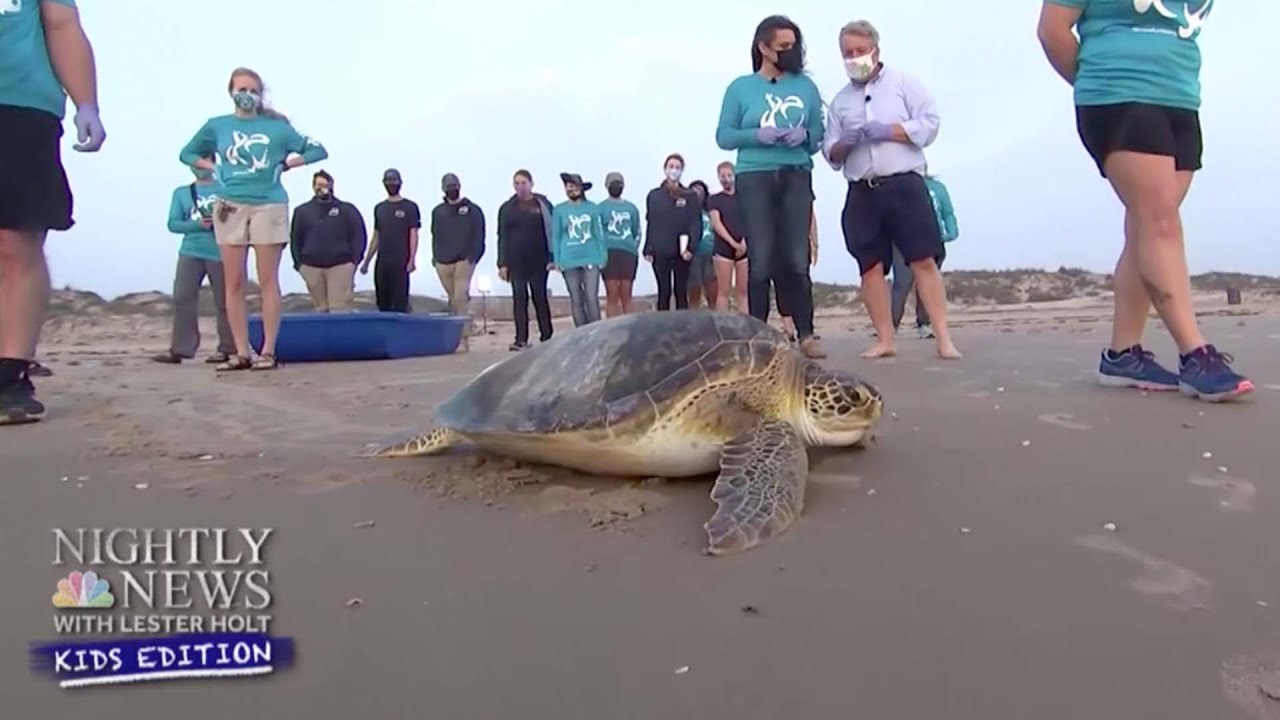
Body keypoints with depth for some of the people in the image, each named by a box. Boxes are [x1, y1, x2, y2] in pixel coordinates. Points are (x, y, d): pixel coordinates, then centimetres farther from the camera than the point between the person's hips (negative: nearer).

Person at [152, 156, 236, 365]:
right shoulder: (181, 192, 15)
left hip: (220, 252, -2)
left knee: (224, 302, 0)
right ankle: (179, 349, -4)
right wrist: (197, 224, -11)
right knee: (183, 299, -6)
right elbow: (173, 223, 7)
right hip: (191, 251, 2)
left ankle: (227, 349, 8)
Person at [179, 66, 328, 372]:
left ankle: (268, 351, -2)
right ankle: (241, 353, 4)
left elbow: (317, 150, 10)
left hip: (269, 206, -2)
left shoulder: (277, 126, 6)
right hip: (230, 207, 3)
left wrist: (286, 165, 0)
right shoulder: (216, 126, 12)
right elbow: (187, 154, 25)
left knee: (268, 281, -4)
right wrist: (213, 167, 8)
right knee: (234, 283, 0)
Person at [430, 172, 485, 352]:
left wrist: (471, 257, -10)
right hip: (443, 263, 4)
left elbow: (478, 236, -1)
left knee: (460, 300, -13)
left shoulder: (472, 210, 4)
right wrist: (435, 256, 10)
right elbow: (435, 236, 20)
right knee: (454, 301, 10)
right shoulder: (438, 211, 16)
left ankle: (463, 339, -14)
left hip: (463, 261, -4)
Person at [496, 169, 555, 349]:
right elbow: (502, 237, 7)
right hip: (516, 261, 1)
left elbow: (551, 231, 2)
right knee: (519, 298, 0)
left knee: (540, 297, 5)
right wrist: (502, 263, 0)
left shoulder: (543, 204, 4)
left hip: (538, 260, -1)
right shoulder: (507, 208, 8)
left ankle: (547, 336, 13)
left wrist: (552, 257, -6)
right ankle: (521, 339, 1)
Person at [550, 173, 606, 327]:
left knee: (592, 298, -6)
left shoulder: (592, 207, 5)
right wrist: (556, 260, -1)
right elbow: (555, 236, 5)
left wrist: (603, 256, 3)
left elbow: (599, 233, 7)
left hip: (591, 258, -1)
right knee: (576, 300, 5)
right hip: (570, 261, 1)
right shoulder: (559, 210, 4)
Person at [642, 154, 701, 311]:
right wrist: (648, 249, 0)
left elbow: (696, 224, -2)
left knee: (681, 292, 4)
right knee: (664, 293, 2)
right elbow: (650, 224, 8)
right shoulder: (654, 195, 9)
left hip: (682, 252, 0)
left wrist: (690, 247, -15)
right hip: (660, 252, 1)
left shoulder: (690, 196, 4)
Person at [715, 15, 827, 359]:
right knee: (761, 260, -6)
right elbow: (723, 136, 2)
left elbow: (820, 131, 14)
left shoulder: (805, 85, 13)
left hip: (796, 177, 2)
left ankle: (806, 334, 1)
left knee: (796, 260, -4)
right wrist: (758, 135, -15)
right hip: (755, 178, -2)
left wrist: (804, 134, -9)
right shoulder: (741, 87, 6)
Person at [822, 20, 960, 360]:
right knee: (870, 266, 0)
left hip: (904, 184, -3)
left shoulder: (903, 82, 10)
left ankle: (944, 338, -10)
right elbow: (831, 155, 15)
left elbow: (930, 123, 0)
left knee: (924, 260, -10)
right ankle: (884, 340, 6)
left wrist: (888, 131, -11)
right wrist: (844, 143, -7)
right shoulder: (839, 100, 19)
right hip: (862, 192, 3)